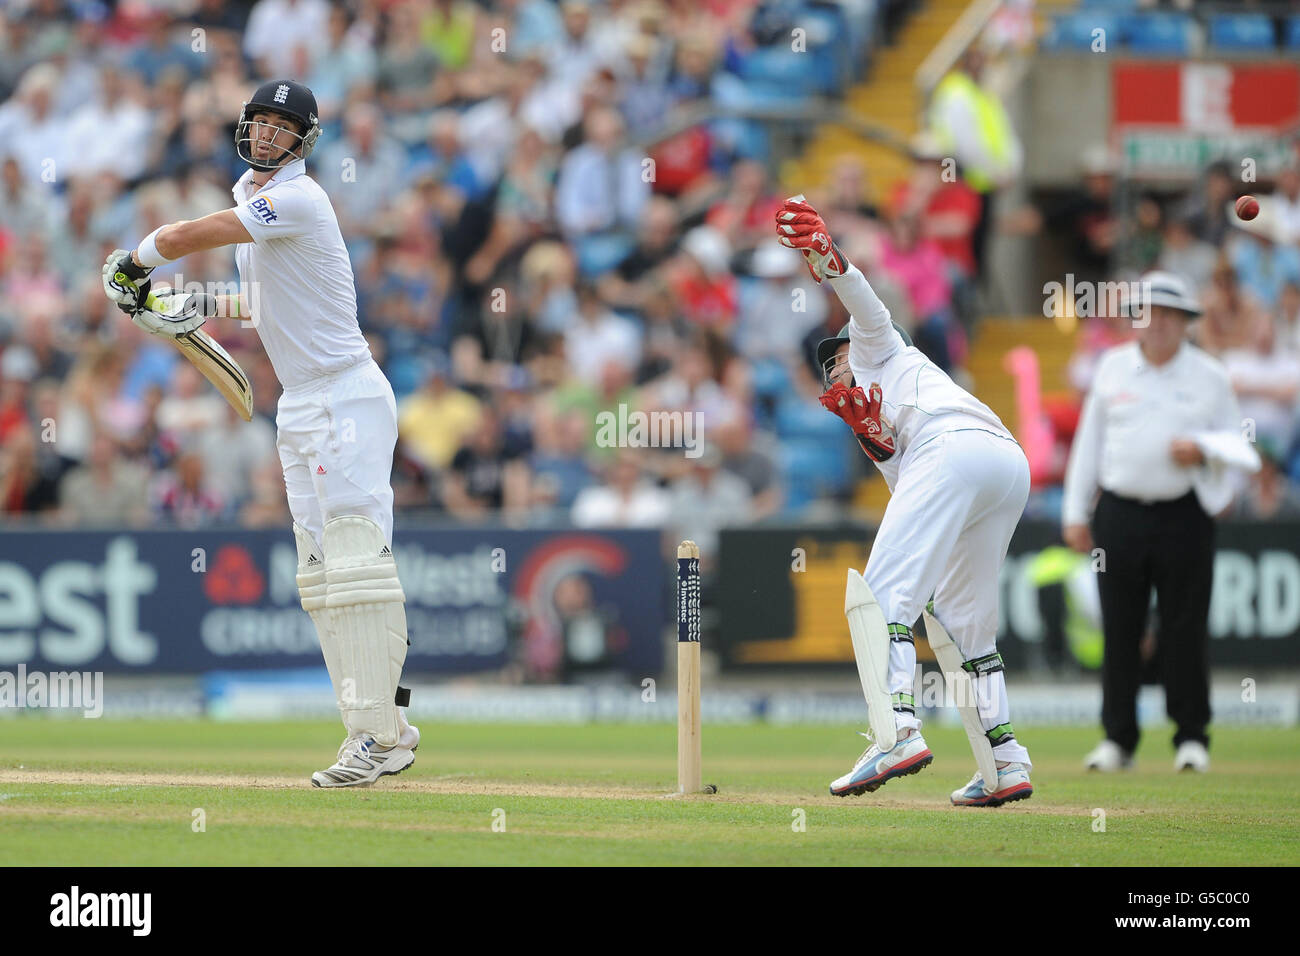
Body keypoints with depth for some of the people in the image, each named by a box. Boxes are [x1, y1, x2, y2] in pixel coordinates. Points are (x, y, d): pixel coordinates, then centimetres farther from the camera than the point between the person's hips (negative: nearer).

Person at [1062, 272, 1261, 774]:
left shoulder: (1210, 376, 6)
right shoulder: (1112, 368, 10)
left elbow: (1237, 444, 10)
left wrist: (1202, 449, -12)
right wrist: (1075, 512, 9)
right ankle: (1117, 739, 8)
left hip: (1184, 516, -1)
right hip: (1120, 514, 1)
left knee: (1185, 630, -3)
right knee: (1119, 630, 1)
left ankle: (1191, 737, 6)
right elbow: (1089, 440, 13)